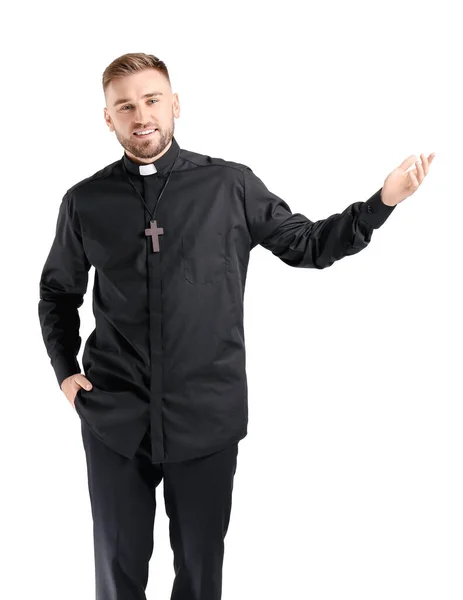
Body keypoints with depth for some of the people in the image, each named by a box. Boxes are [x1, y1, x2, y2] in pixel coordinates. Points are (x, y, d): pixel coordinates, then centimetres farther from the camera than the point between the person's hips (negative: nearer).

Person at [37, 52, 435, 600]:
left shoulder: (231, 186, -1)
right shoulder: (85, 201, 3)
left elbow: (308, 245, 5)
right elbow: (58, 292, 16)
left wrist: (384, 200, -5)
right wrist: (65, 369, 5)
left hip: (208, 417, -1)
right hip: (114, 418, 1)